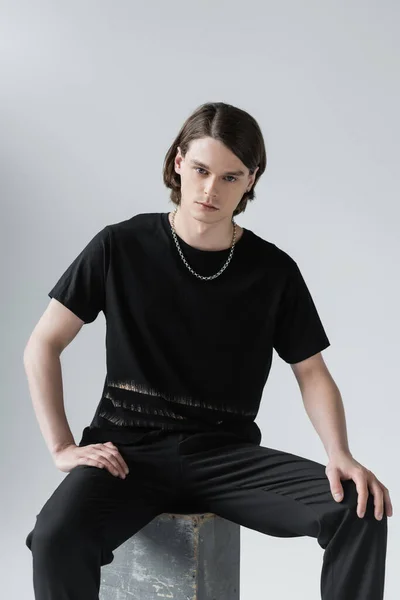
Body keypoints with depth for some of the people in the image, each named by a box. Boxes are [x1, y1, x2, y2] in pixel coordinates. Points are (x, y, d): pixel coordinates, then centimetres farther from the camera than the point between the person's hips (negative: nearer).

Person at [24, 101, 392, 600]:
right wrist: (62, 447, -7)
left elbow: (312, 373, 8)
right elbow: (42, 346, 3)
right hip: (129, 449, -1)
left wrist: (340, 455, -11)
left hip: (226, 453, 2)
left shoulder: (274, 270, 2)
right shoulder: (121, 247, -1)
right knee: (56, 539, -34)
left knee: (361, 512, -22)